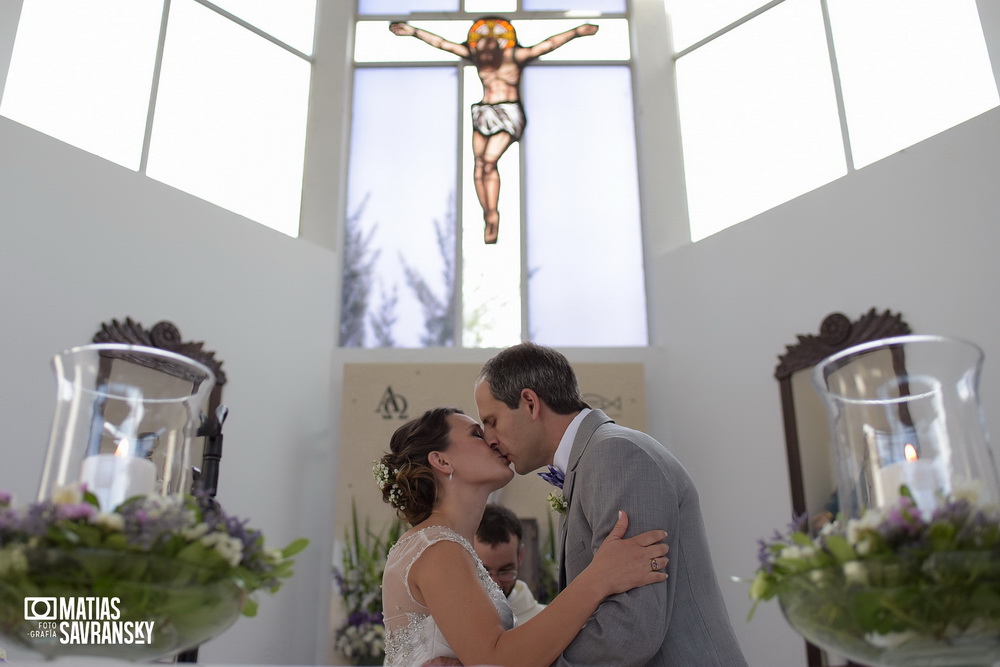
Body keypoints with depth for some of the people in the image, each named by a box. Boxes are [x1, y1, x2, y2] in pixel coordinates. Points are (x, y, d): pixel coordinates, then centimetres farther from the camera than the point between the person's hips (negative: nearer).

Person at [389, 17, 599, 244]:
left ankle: (493, 215, -15)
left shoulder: (514, 56, -6)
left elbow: (548, 44, -12)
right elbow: (441, 43, 9)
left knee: (489, 161, -20)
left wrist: (575, 32, -20)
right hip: (483, 113, 5)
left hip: (508, 114, -5)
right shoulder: (474, 54, 5)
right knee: (479, 164, -7)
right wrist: (414, 31, 11)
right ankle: (488, 214, -2)